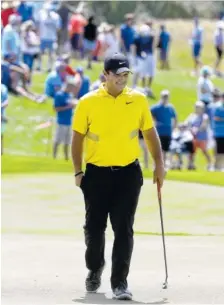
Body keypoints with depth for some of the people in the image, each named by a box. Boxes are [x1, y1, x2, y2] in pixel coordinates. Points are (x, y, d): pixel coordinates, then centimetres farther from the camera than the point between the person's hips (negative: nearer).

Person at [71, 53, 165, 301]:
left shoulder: (138, 100, 2)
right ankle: (94, 269, 34)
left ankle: (119, 282, -2)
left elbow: (150, 133, 11)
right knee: (94, 227, 9)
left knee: (124, 229, -6)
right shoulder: (88, 102, -3)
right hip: (96, 173, 0)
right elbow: (77, 138, 2)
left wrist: (159, 164, 5)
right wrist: (78, 172, -2)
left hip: (128, 173, 0)